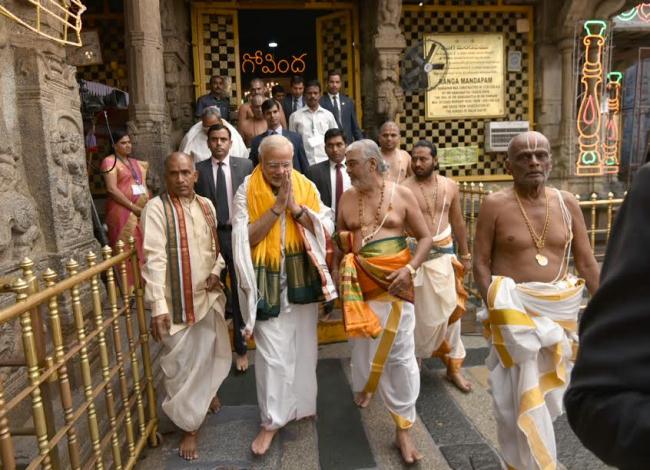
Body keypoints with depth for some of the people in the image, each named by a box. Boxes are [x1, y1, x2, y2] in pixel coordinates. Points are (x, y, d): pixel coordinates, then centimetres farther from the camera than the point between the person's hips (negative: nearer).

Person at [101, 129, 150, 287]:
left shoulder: (136, 163, 19)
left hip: (142, 212, 7)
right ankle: (128, 285, 2)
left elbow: (143, 187, 24)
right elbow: (112, 189, -14)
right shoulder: (110, 161, -5)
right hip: (123, 212, -7)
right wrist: (133, 207, -17)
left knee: (142, 247, 9)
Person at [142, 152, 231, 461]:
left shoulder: (206, 205, 5)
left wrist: (217, 270, -5)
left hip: (209, 295, 5)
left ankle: (207, 391, 52)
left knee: (210, 353, 22)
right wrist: (158, 304, -24)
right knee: (182, 363, 6)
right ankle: (189, 426, 24)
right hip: (176, 300, -5)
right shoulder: (156, 208, -12)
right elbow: (154, 259, -18)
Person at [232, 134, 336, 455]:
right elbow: (247, 238, -16)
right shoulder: (247, 192, -8)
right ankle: (272, 420, 18)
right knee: (273, 354, 1)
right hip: (269, 284, -3)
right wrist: (277, 207, -22)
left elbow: (326, 229, -4)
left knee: (304, 347, 16)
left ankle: (303, 405, 36)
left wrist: (296, 207, -17)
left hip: (303, 279, 3)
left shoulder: (306, 187, 0)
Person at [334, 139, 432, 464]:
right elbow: (339, 239, 13)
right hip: (359, 280, 2)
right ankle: (363, 385, 50)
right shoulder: (347, 197, 4)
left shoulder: (402, 194, -2)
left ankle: (403, 427, 14)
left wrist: (410, 269, -14)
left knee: (400, 352, 0)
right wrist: (338, 269, -3)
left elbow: (425, 237, 0)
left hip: (394, 280, -2)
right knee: (362, 342, 17)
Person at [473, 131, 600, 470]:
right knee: (521, 393, 1)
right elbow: (480, 262, -8)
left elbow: (586, 262, 6)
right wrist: (495, 307, -16)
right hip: (514, 309, -4)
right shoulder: (495, 205, -8)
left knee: (549, 388, 18)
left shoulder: (567, 203, 3)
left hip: (559, 308, 5)